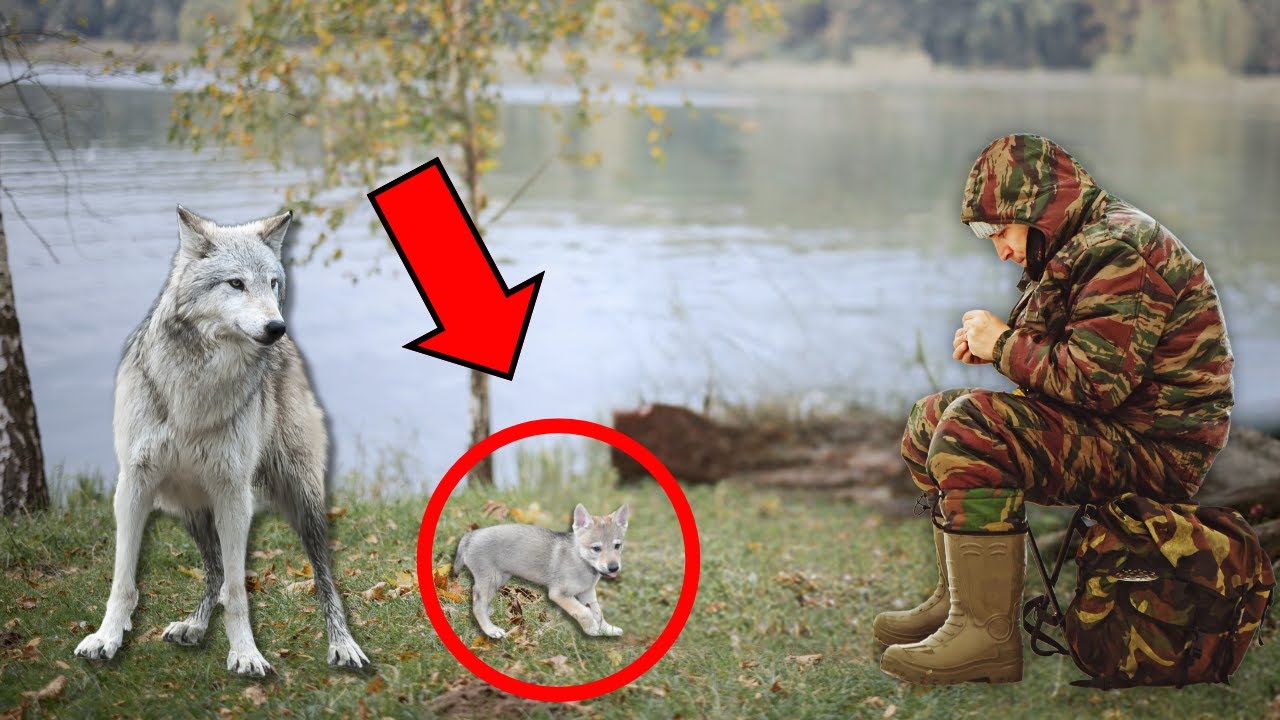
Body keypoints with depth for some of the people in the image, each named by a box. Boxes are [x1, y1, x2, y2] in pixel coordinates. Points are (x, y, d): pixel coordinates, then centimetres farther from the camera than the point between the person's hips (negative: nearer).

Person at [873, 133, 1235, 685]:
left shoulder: (1119, 252, -18)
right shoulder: (1079, 249, 15)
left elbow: (1095, 379, -27)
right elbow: (1063, 353, 25)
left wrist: (1003, 345, -13)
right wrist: (991, 342, 5)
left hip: (1153, 449, -11)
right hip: (1108, 429, 11)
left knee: (969, 429, -28)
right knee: (931, 418, 12)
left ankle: (986, 636, -27)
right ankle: (957, 598, 10)